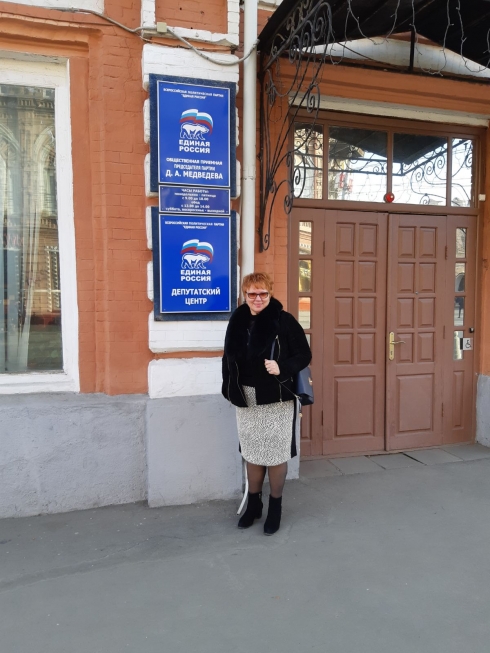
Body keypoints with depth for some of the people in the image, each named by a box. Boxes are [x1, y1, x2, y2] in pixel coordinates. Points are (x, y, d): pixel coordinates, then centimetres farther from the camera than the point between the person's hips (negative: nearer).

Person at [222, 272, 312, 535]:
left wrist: (282, 368, -23)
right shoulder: (237, 321, 2)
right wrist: (230, 389, 5)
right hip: (246, 400, 4)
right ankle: (253, 503, 34)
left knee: (275, 453, 7)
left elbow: (304, 355, -8)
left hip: (276, 399, -4)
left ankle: (275, 506, 26)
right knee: (251, 452, 16)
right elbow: (228, 358, 11)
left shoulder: (284, 321, -11)